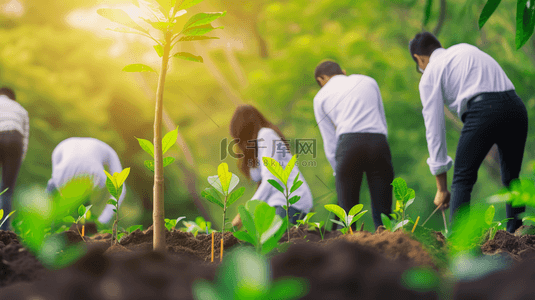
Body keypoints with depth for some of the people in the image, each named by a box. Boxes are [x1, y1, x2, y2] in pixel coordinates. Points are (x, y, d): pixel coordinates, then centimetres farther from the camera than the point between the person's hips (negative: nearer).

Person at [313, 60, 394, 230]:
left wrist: (338, 172, 22)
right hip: (378, 141, 2)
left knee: (346, 211, 3)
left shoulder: (321, 97, 21)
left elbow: (330, 142, 17)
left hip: (348, 141, -2)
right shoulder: (368, 82, 27)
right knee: (382, 213, 3)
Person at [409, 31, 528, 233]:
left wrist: (441, 188, 11)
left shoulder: (430, 73, 11)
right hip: (516, 106, 6)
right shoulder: (465, 49, 31)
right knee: (512, 178, 18)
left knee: (462, 179, 5)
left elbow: (434, 126, 9)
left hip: (483, 111, -6)